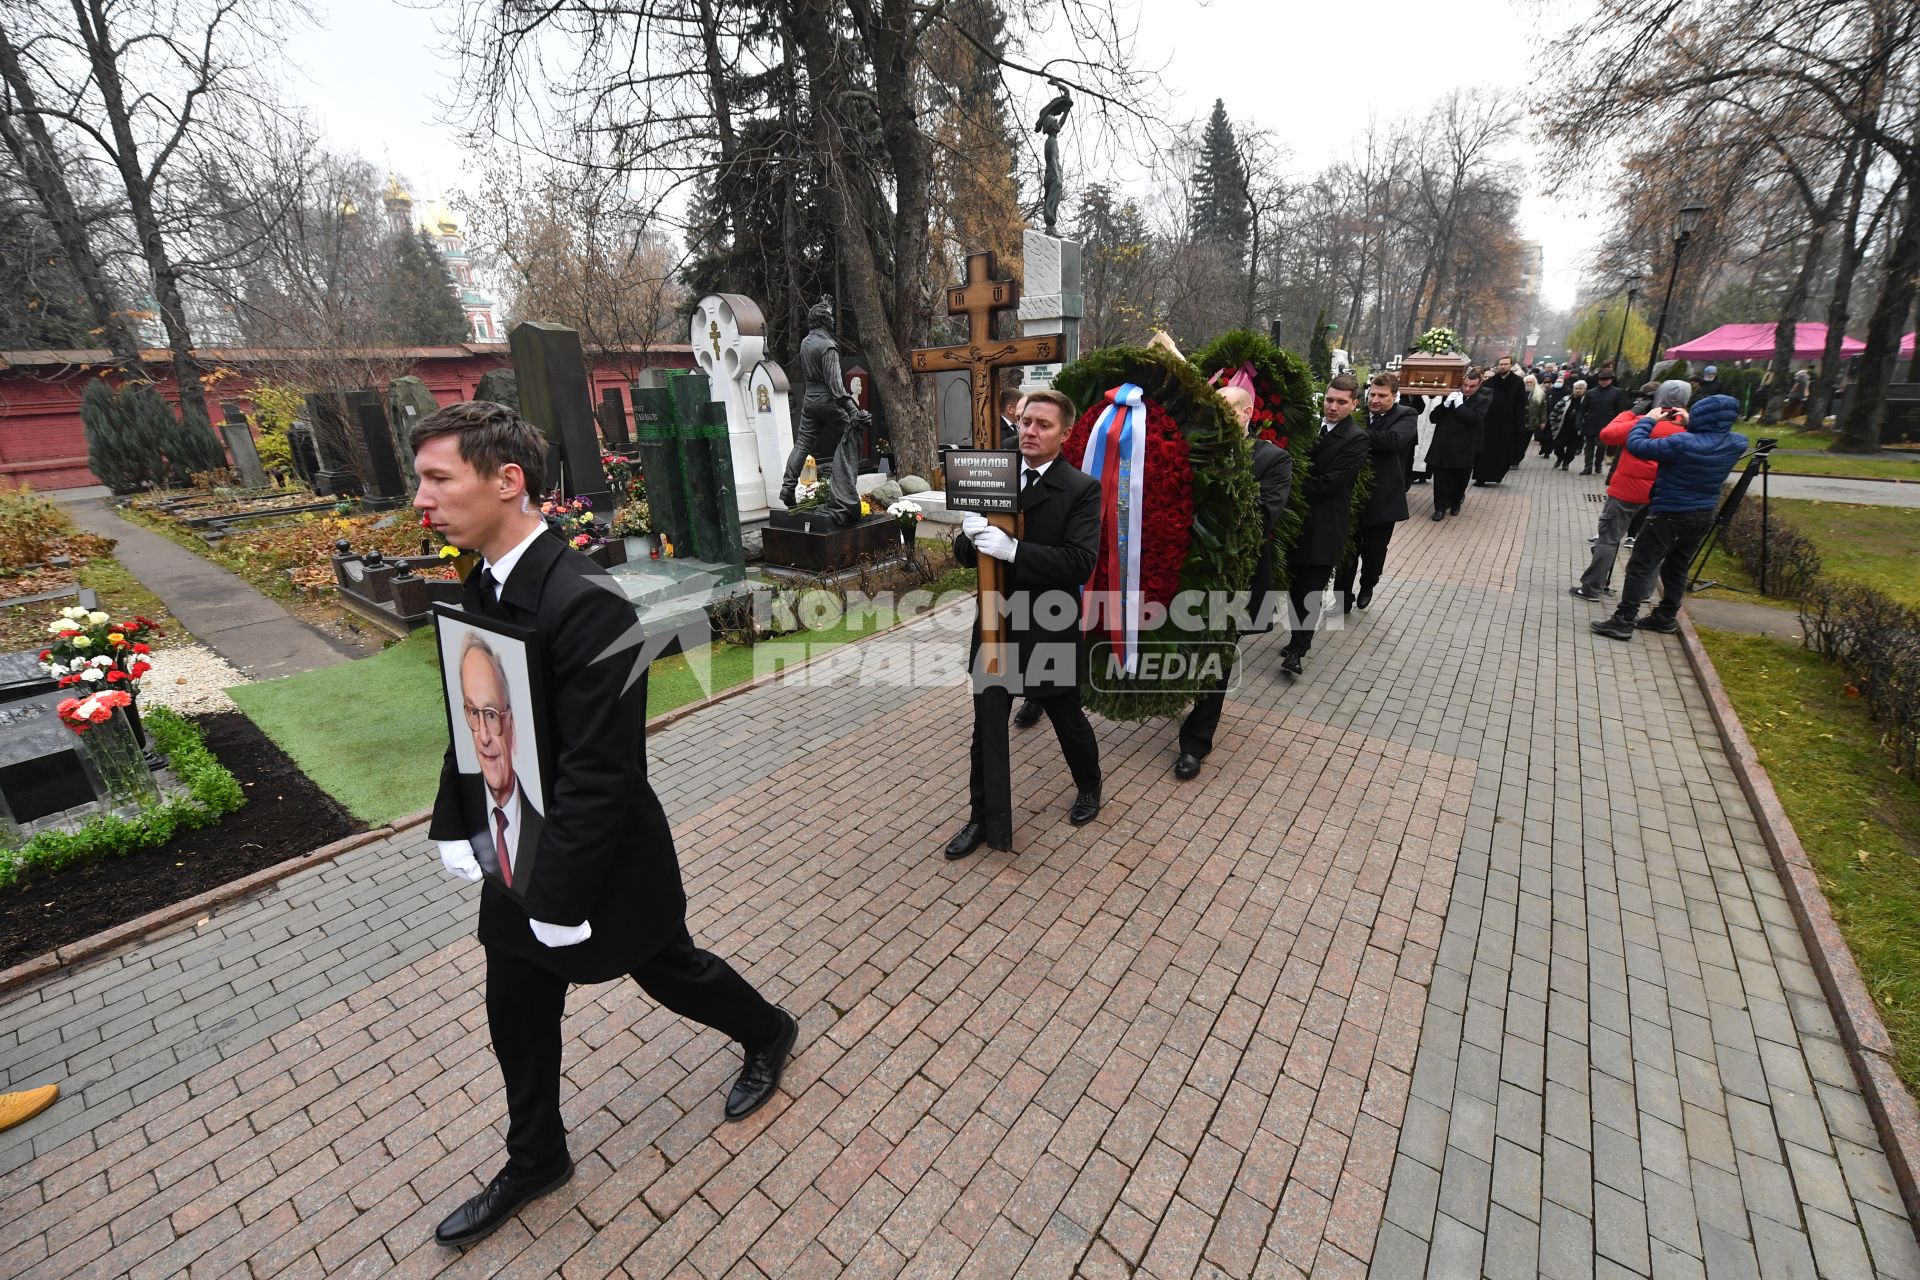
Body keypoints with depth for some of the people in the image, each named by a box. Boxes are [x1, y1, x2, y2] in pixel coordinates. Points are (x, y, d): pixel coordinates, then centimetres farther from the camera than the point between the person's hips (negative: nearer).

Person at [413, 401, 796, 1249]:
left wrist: (560, 896, -22)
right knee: (515, 1015, 22)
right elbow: (474, 721, 8)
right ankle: (535, 1159, 49)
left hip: (601, 859, -7)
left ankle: (769, 1034, 48)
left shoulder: (585, 601, -30)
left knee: (668, 969, 18)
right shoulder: (481, 587, -1)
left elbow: (599, 770, -29)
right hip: (517, 857, 8)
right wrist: (454, 827, 6)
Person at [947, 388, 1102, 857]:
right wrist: (972, 536, -20)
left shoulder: (1081, 488, -10)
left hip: (1049, 630, -3)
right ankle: (984, 818, 29)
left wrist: (1012, 549, -31)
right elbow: (965, 555, 3)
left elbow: (1079, 563, -22)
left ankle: (1089, 786, 47)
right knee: (987, 728, 10)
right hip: (995, 625, 4)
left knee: (1067, 718, 18)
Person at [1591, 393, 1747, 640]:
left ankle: (1623, 621, -8)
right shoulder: (1738, 444, 0)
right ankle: (1666, 617, 27)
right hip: (1704, 516, 7)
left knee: (1640, 567, -4)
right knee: (1677, 568, 18)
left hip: (1670, 515, -7)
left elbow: (1636, 445, -21)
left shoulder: (1681, 443, -23)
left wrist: (1648, 420, -5)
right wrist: (1688, 425, 16)